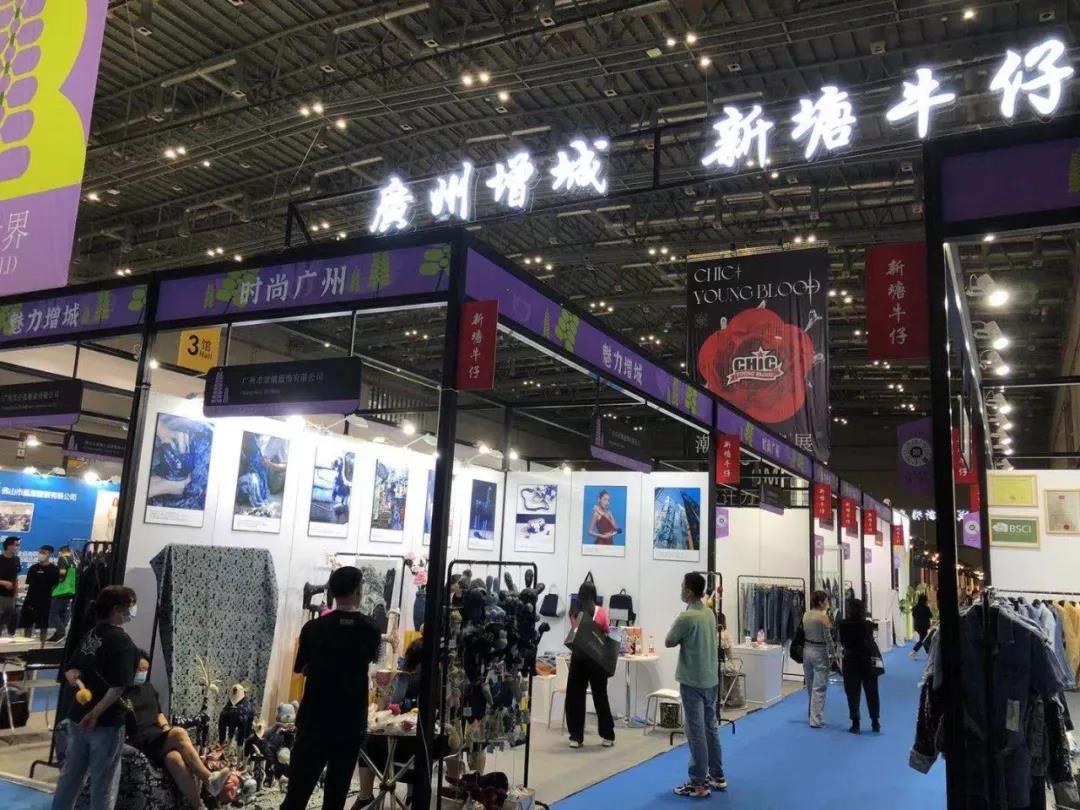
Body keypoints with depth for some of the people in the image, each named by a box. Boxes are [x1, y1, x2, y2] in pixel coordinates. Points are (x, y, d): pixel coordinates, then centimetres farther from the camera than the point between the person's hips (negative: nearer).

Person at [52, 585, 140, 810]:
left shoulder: (92, 634, 8)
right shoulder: (121, 641, -18)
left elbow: (70, 670, 14)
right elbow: (118, 687, -25)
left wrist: (81, 685, -3)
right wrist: (96, 713, -17)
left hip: (78, 717, 8)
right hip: (106, 722, -8)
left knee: (70, 774, 19)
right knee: (104, 783, 4)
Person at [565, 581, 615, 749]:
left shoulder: (574, 613, -3)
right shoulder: (601, 612, -7)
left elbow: (575, 633, 8)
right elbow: (607, 634, 0)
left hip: (578, 656, 1)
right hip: (596, 658, 0)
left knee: (575, 697, 8)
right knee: (600, 696, 11)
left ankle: (576, 737, 9)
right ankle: (607, 736, 18)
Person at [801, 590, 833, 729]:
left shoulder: (805, 615, 3)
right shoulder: (823, 616, -16)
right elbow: (828, 638, -14)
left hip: (807, 649, 7)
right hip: (820, 651, -7)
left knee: (810, 686, 19)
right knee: (819, 688, 0)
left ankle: (813, 715, 32)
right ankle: (816, 720, 3)